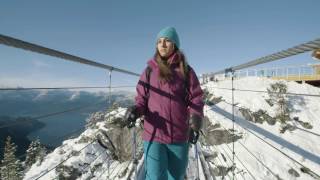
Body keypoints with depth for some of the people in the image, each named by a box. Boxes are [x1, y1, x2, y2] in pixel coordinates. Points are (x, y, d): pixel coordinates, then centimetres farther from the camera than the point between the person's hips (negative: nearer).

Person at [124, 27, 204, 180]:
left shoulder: (186, 70, 2)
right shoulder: (149, 71, 3)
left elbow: (196, 98, 0)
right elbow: (142, 100, 4)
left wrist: (196, 118, -18)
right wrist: (135, 110, -16)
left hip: (179, 136, 2)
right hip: (154, 134, -1)